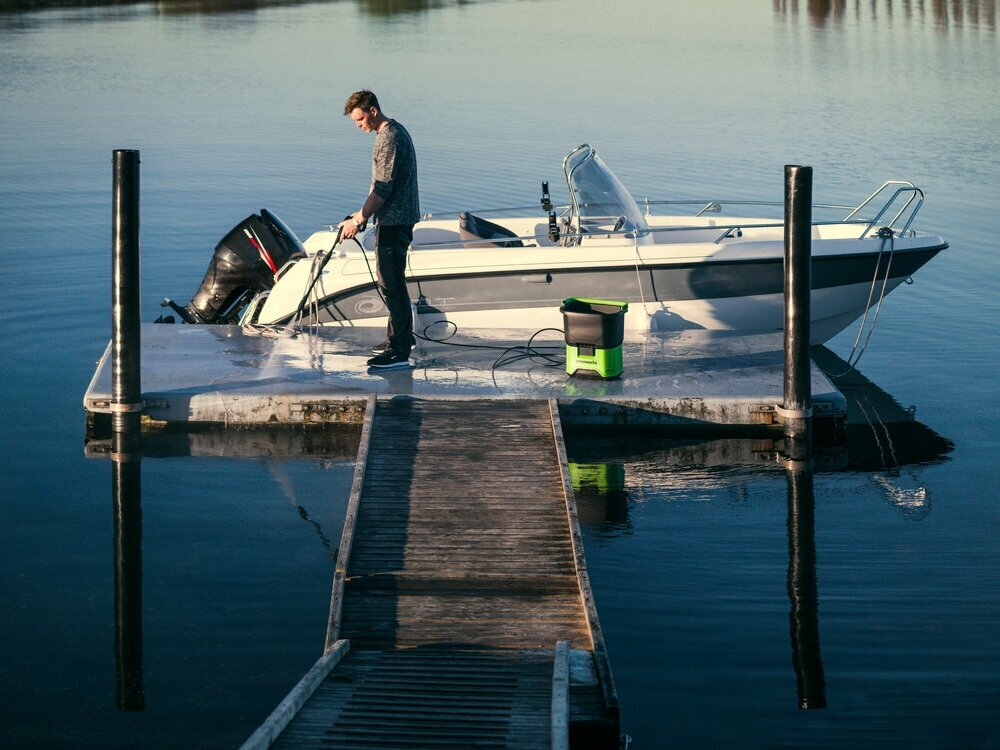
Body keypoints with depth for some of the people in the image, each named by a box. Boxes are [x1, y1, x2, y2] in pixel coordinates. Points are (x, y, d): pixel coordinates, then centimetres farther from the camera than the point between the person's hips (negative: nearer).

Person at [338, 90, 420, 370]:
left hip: (394, 222, -11)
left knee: (392, 284, -9)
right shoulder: (390, 132, 16)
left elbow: (383, 188, -21)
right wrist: (363, 213, 21)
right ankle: (398, 338, 28)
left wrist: (358, 220, -17)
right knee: (391, 282, 18)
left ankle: (399, 353, -9)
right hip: (393, 220, 11)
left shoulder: (390, 138, -18)